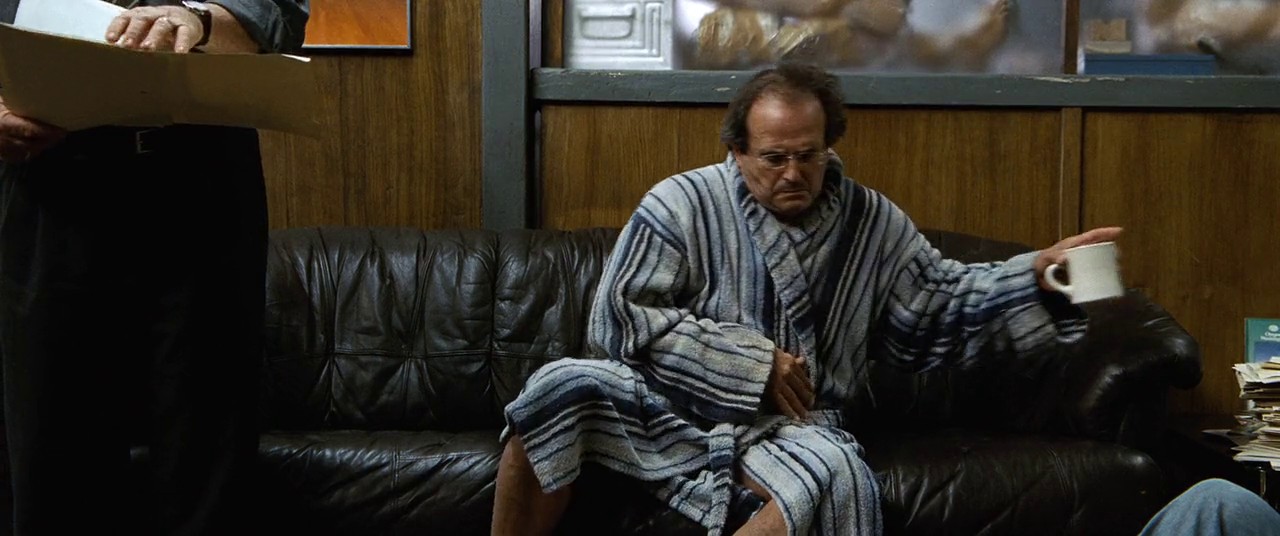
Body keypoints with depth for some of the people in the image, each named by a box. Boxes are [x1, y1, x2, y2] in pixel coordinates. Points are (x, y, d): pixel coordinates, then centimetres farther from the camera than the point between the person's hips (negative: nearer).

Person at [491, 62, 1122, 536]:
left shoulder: (872, 221, 6)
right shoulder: (683, 204, -5)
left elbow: (939, 305, 16)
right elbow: (617, 318, -11)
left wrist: (1034, 276, -2)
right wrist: (750, 360, -13)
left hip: (789, 429, 1)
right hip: (673, 404, -1)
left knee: (837, 472, -35)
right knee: (563, 388, -28)